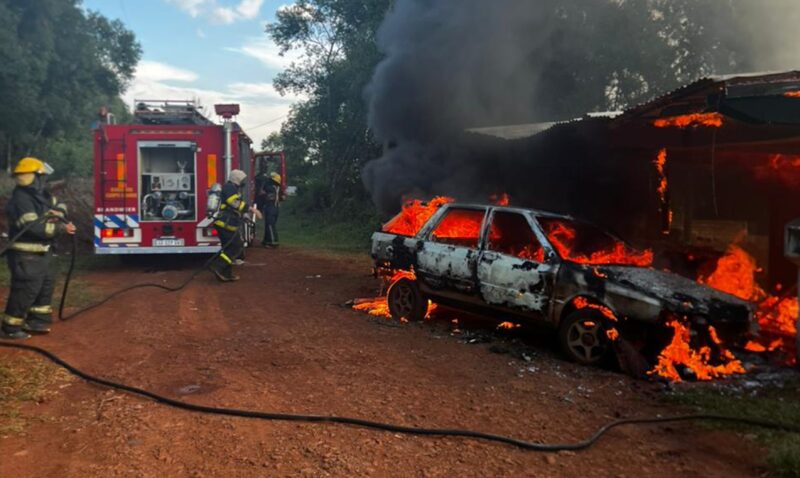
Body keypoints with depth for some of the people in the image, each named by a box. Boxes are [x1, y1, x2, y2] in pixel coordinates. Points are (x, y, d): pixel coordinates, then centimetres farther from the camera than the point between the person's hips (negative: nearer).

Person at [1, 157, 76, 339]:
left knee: (46, 286, 18)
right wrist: (61, 228, -22)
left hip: (42, 252, 10)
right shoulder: (21, 200, -21)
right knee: (26, 290, -5)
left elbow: (60, 205, 19)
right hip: (26, 255, -10)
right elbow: (34, 227, -28)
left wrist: (57, 213, -5)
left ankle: (36, 321, 30)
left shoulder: (41, 195, 8)